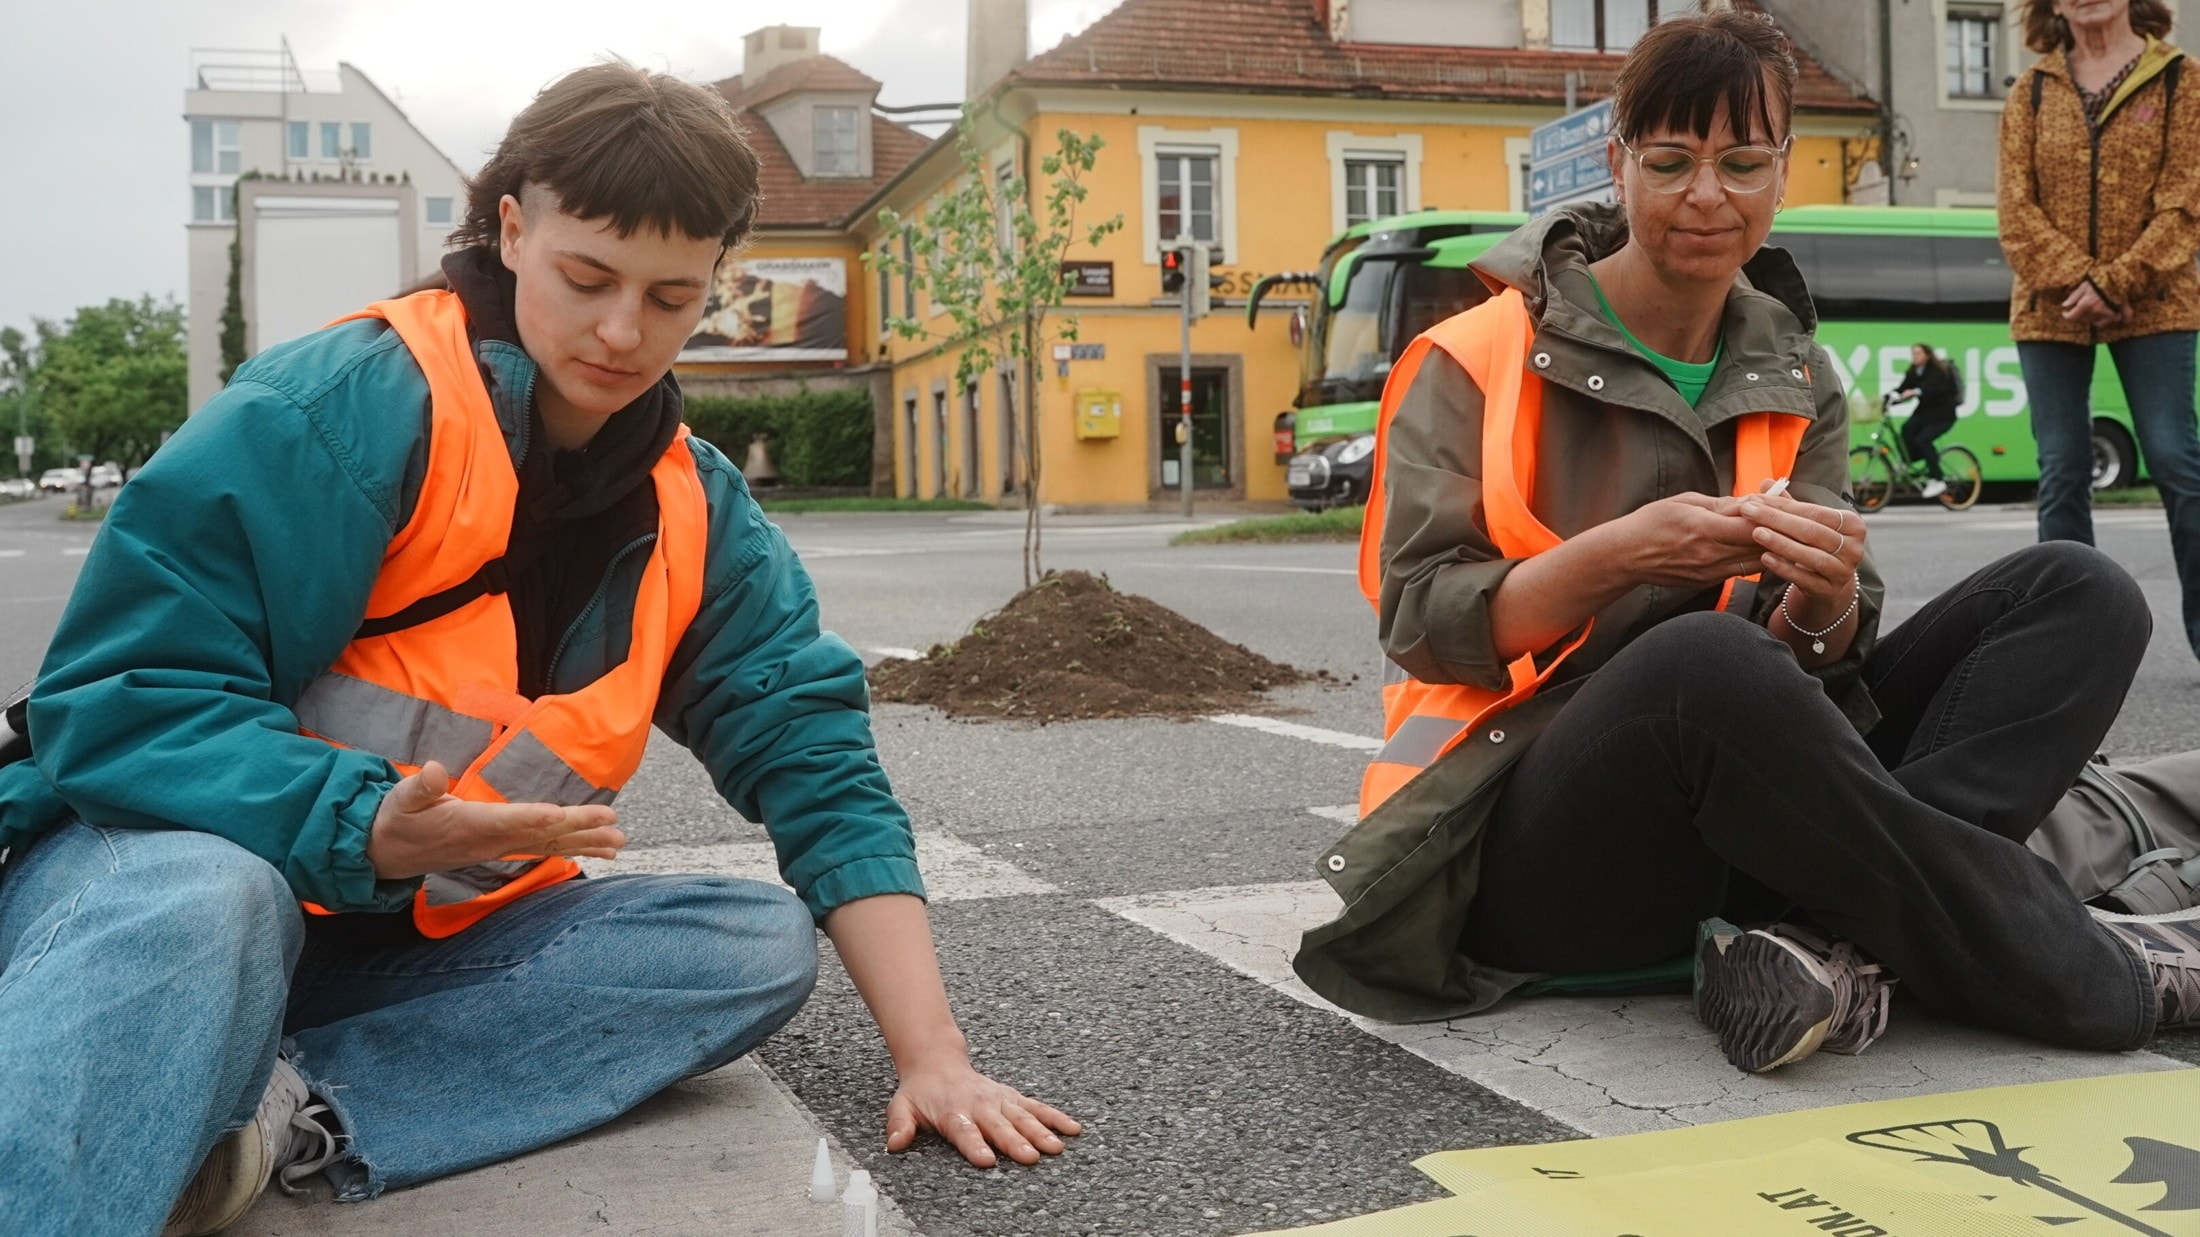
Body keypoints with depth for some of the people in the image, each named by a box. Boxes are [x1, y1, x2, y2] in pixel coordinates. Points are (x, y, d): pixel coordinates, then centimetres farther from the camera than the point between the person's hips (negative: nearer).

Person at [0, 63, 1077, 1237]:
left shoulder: (700, 514, 1)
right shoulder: (344, 406, -17)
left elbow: (816, 762, -2)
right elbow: (123, 702, -19)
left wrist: (930, 1054, -11)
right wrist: (363, 826, -36)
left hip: (430, 938, 7)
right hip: (169, 861, -6)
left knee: (758, 940, -16)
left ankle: (287, 1115, -26)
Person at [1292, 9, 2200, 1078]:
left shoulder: (1793, 382, 12)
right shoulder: (1481, 362, -2)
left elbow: (1812, 660, 5)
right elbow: (1420, 623, -10)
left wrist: (1825, 603, -19)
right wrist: (1617, 557, -25)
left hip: (1740, 810, 6)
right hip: (1527, 857, -5)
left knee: (2080, 593, -7)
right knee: (1705, 659, -39)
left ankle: (1820, 940, -29)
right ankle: (2087, 976, -22)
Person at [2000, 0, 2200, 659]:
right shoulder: (2031, 92, 8)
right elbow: (2016, 208, -1)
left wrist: (2113, 283, -16)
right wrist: (2076, 282, -14)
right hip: (2051, 309, 2)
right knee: (2062, 472, 3)